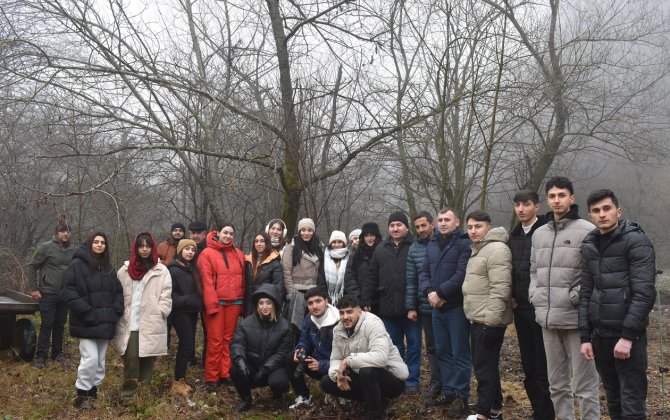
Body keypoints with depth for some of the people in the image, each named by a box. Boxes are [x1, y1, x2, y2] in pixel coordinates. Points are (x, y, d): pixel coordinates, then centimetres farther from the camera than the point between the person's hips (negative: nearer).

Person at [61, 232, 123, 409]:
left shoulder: (108, 268, 13)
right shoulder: (78, 265, -7)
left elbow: (118, 292, 16)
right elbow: (68, 291, -14)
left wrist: (116, 312, 1)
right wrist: (86, 311, -19)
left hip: (104, 322, 6)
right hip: (86, 323, -6)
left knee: (100, 359, 11)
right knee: (90, 358, -12)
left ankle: (93, 389, 25)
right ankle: (81, 393, 3)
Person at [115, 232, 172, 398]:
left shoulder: (161, 271, 3)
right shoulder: (125, 270, 9)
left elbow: (166, 296, 0)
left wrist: (159, 314, -8)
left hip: (151, 324, -1)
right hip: (129, 323, 1)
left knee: (148, 357, 5)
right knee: (131, 356, -7)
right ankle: (129, 387, 7)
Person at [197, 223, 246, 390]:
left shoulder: (239, 254, 12)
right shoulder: (207, 254, -3)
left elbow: (242, 280, 13)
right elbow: (207, 282, -9)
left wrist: (242, 303, 9)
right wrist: (211, 304, -14)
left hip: (234, 303, 4)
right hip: (216, 303, -4)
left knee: (228, 339, 9)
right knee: (215, 341, -3)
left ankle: (225, 373, 17)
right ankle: (211, 378, 5)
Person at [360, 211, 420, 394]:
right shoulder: (381, 249, 10)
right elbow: (371, 277, 11)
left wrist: (415, 306, -16)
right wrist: (366, 301, 4)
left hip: (411, 308, -4)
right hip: (388, 309, 4)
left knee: (413, 345, 7)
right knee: (393, 347, 13)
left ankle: (412, 381, 18)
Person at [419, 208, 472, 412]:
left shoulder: (464, 244, -8)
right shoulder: (432, 245, 14)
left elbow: (462, 274, -18)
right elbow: (424, 272, 10)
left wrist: (440, 293, -17)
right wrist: (429, 292, -8)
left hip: (457, 307, -7)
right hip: (437, 307, 7)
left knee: (460, 353, 0)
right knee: (443, 351, 14)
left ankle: (461, 395, 10)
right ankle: (448, 391, 24)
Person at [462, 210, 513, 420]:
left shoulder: (496, 249, -15)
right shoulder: (478, 250, 18)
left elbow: (500, 288, -23)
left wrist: (491, 320, -24)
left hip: (488, 321, -10)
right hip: (478, 320, 10)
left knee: (485, 368, -5)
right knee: (482, 366, 16)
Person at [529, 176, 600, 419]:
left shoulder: (587, 231, -7)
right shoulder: (539, 234, 13)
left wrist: (576, 298, -16)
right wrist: (535, 295, 7)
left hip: (577, 318, -6)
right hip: (547, 319, 6)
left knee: (585, 385, 0)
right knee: (557, 383, 16)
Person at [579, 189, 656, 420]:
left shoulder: (636, 241, -8)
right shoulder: (589, 246, 10)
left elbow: (644, 293, -15)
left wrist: (628, 336, -19)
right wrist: (585, 336, 5)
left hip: (627, 335, -5)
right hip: (600, 335, 6)